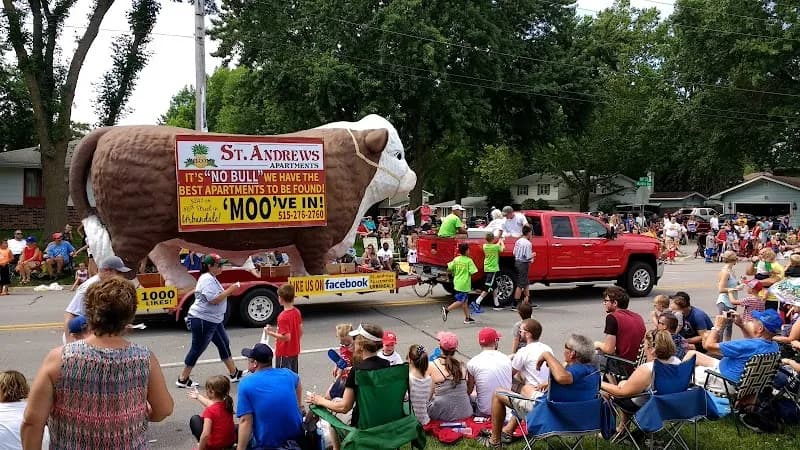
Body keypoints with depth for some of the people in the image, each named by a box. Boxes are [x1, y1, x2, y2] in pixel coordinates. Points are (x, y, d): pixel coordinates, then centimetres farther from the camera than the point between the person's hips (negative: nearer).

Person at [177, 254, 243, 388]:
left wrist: (228, 291, 8)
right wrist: (230, 290, -20)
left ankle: (234, 373, 23)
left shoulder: (211, 278, 13)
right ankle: (182, 380, 11)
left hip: (213, 320, 10)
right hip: (202, 320, -10)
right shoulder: (207, 279, -20)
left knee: (224, 344, 14)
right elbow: (214, 300, -27)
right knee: (197, 349, 0)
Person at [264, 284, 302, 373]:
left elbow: (286, 337, -26)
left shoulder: (283, 317, -23)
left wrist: (270, 332, -20)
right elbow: (301, 332, 7)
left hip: (284, 353, -8)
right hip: (295, 352, 8)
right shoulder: (297, 312, 0)